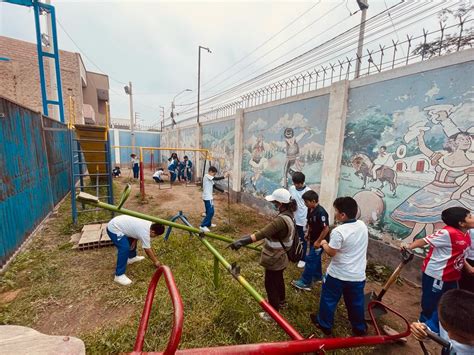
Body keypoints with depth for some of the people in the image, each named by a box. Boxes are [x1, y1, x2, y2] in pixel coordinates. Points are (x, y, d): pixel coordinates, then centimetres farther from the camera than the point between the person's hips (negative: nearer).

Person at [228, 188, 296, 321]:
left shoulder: (281, 220, -34)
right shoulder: (287, 215, -3)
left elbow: (262, 233, -41)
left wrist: (242, 241, -43)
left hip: (274, 259, -9)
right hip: (280, 257, 9)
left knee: (270, 284, 13)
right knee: (278, 279, 30)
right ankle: (281, 301, 54)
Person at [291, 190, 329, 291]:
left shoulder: (321, 212, -30)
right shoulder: (310, 209, -2)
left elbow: (326, 228, -27)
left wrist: (318, 241, -22)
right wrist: (308, 234, 16)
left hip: (319, 241, -8)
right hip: (313, 239, 9)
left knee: (310, 260, -1)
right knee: (315, 258, 22)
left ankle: (305, 282, 12)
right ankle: (317, 276, 42)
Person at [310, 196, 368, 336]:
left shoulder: (338, 231, -28)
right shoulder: (362, 225, -5)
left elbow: (331, 252, -20)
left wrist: (324, 243, -2)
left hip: (338, 275, -5)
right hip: (358, 275, 6)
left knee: (329, 300, 17)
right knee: (356, 303, 25)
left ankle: (325, 324, 35)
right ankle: (359, 328, 45)